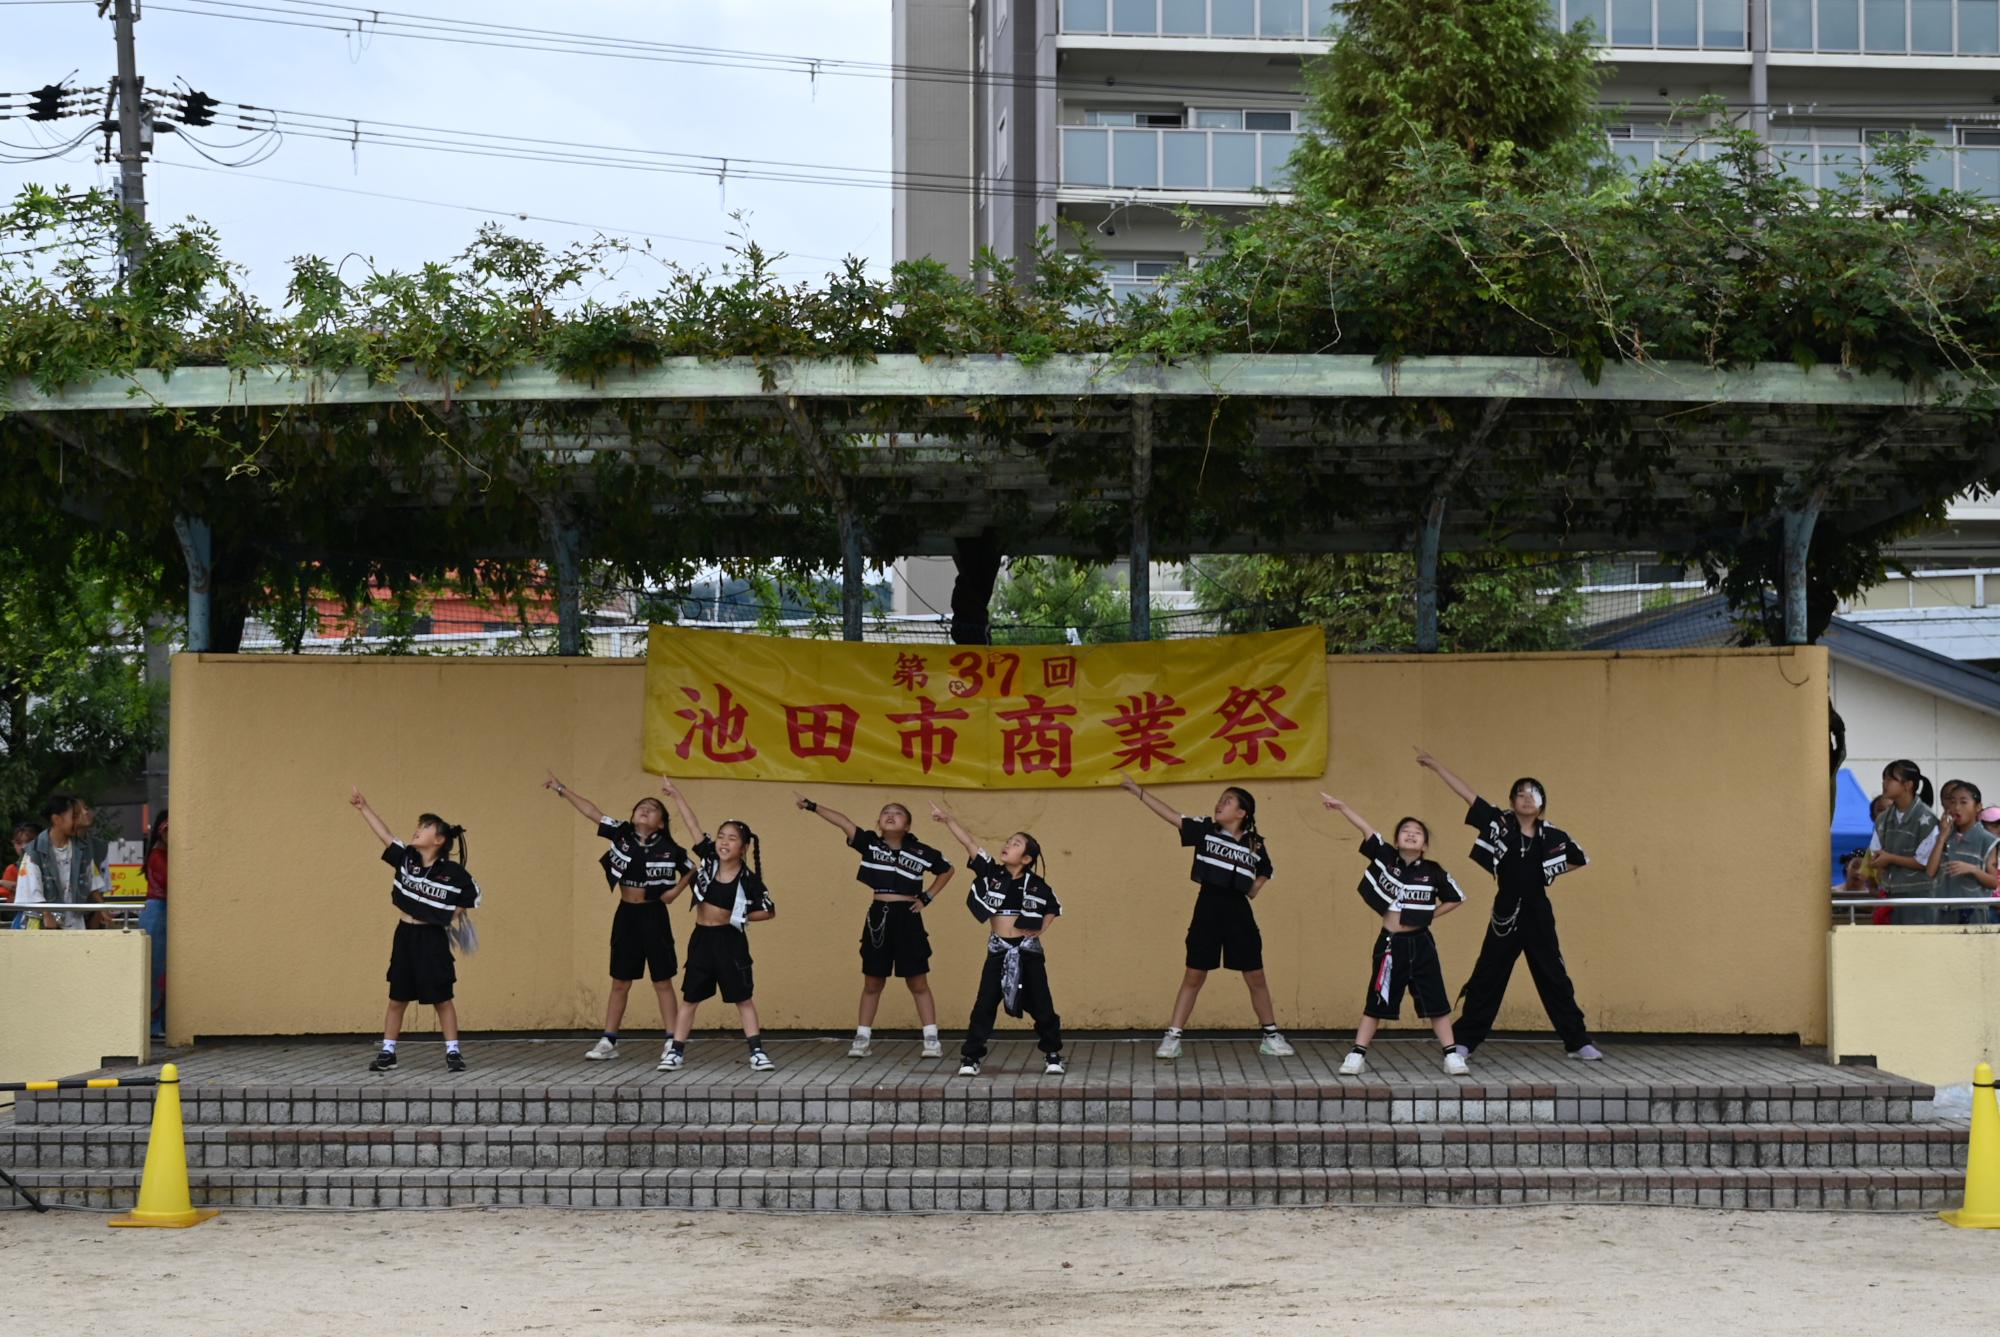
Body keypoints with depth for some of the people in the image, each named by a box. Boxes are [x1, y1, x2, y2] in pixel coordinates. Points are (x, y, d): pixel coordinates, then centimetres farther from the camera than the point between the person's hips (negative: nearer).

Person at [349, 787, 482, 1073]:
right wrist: (364, 808, -5)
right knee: (397, 999, 9)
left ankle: (453, 1052, 11)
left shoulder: (453, 872, -10)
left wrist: (457, 913, -3)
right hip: (405, 937, 4)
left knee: (442, 999, 3)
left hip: (433, 940, -4)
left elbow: (474, 895, 4)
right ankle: (387, 1053, 15)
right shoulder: (406, 858, -1)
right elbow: (384, 834, -2)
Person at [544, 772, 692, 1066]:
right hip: (626, 915, 3)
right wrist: (562, 789, 1)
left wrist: (676, 890, -7)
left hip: (653, 916, -3)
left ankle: (671, 1043, 4)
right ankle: (608, 1042, 13)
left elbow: (692, 871, 8)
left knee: (662, 981, 1)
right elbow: (591, 811, 0)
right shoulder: (621, 834, -1)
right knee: (620, 982, 9)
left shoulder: (669, 850, -7)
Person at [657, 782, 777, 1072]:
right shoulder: (709, 859, -2)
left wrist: (739, 917, -5)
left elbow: (769, 911, 0)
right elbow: (694, 824, -3)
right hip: (701, 938, 3)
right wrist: (676, 794, -3)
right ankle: (676, 1052, 13)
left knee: (743, 997, 3)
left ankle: (757, 1052, 6)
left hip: (730, 940, -3)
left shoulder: (749, 879, -9)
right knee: (690, 997, 8)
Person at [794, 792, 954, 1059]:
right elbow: (844, 822, -13)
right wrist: (812, 806, -21)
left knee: (918, 982, 3)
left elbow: (946, 870, 13)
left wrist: (927, 897, 3)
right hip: (878, 918, 1)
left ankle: (932, 1039, 7)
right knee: (872, 983, 10)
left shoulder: (920, 851, -1)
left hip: (907, 919, -1)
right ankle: (862, 1038, 16)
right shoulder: (870, 843, -1)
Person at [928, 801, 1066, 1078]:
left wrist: (1041, 930, 2)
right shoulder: (991, 872, -1)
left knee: (1041, 1006, 6)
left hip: (1028, 951, 0)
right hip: (998, 951, 0)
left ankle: (1052, 1055, 20)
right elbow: (969, 843, -10)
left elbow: (1054, 908, 16)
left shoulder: (1037, 885, -1)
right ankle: (970, 1057, 4)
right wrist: (948, 819, -17)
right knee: (984, 1006, 0)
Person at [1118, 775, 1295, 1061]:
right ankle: (1172, 1038, 5)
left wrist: (1253, 890, 4)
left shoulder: (1256, 845, 3)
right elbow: (1170, 815, -5)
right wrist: (1138, 792, -9)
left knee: (1255, 977, 6)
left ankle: (1271, 1037, 19)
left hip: (1238, 912, 1)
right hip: (1207, 910, -1)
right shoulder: (1205, 830, -1)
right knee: (1194, 976, 1)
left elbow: (1265, 873, 22)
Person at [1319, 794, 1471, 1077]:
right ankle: (1357, 1055, 12)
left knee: (1436, 1000, 6)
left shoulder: (1433, 873, -3)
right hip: (1390, 944, 0)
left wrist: (1430, 914, 2)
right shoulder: (1385, 858, -3)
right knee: (1376, 1001, 6)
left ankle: (1452, 1055, 14)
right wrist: (1341, 806, -11)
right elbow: (1366, 829, -8)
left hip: (1421, 944, 0)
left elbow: (1457, 898, 10)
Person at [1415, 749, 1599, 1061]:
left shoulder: (1552, 837, -2)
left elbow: (1579, 859, 16)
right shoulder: (1500, 824, -6)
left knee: (1555, 979, 7)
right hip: (1506, 915, -1)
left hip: (1538, 916, 1)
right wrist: (1436, 766, -7)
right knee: (1486, 979, 6)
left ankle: (1578, 1043, 15)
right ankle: (1462, 1040, 14)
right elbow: (1466, 793, -7)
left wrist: (1548, 872, 6)